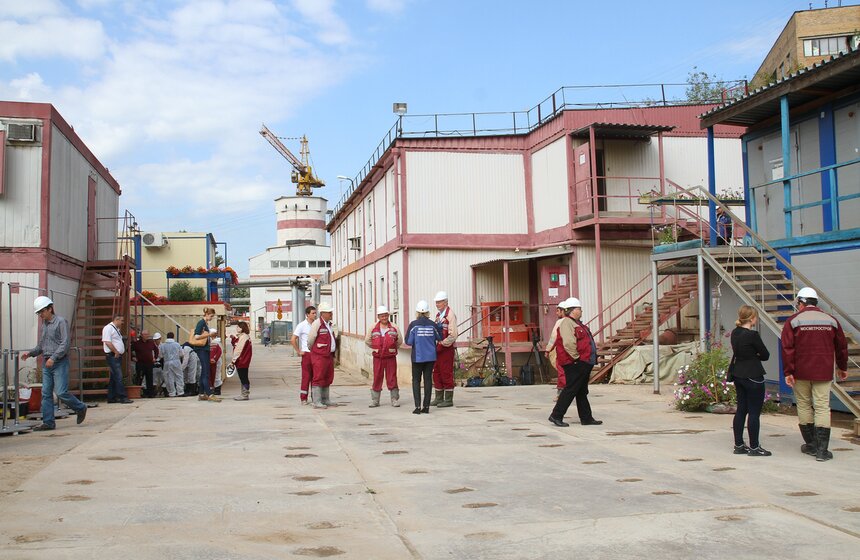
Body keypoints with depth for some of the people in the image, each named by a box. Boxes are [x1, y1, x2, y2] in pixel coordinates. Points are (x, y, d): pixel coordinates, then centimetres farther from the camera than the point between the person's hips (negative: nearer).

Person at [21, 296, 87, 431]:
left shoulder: (61, 322, -6)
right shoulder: (44, 325, 17)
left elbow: (65, 344, -14)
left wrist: (53, 358, -21)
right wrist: (30, 353, 6)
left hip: (60, 363, -7)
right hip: (47, 364, 7)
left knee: (61, 392, -11)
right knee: (46, 393, 2)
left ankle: (80, 408, 11)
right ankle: (48, 422, 5)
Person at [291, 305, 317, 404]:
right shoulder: (302, 325, -7)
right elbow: (293, 340, -11)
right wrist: (298, 351, -10)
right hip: (307, 353, -5)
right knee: (306, 376, -3)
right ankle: (303, 398, 3)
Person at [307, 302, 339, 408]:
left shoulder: (330, 324, 13)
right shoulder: (317, 324, -12)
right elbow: (310, 340, -7)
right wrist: (311, 350, 9)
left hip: (329, 355, 8)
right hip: (319, 356, -8)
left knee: (328, 379, 13)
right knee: (318, 379, -6)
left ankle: (325, 400, 23)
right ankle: (317, 402, -5)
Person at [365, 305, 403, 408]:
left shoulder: (394, 328, 2)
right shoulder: (373, 328, 3)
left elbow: (400, 340, 12)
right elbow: (367, 340, 15)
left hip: (390, 357, -1)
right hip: (377, 357, 1)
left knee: (392, 378, -1)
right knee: (377, 379, 4)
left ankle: (395, 399, 7)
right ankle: (375, 400, 11)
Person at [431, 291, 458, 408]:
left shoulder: (450, 315, -12)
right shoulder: (438, 314, 15)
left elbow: (453, 336, -18)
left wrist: (441, 345, -18)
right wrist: (435, 346, 9)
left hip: (447, 349, -8)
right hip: (438, 349, 8)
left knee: (447, 374, -4)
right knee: (437, 373, 10)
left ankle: (449, 400, 3)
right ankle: (439, 398, 19)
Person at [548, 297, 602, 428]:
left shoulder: (576, 323, 19)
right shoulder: (566, 323, -15)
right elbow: (568, 343, -26)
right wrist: (577, 357, -19)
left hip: (583, 363, 11)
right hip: (575, 363, -11)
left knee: (582, 392, 14)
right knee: (570, 390, -8)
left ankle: (586, 418, 20)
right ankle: (556, 416, -2)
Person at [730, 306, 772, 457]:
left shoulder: (735, 333, 6)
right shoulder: (752, 335, -18)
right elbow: (766, 355, -9)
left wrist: (752, 356, 1)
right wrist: (757, 356, 8)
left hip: (738, 375, 8)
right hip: (753, 376, -8)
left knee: (741, 410, 13)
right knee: (754, 412, 0)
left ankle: (739, 445, 18)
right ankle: (754, 447, 5)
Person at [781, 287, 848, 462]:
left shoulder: (793, 321, -3)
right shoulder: (831, 321, 6)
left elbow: (787, 348, -10)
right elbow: (841, 346, 14)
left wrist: (788, 372, -8)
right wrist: (843, 367, 28)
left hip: (801, 373, -1)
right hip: (823, 373, 1)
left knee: (804, 406, 12)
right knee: (822, 407, 0)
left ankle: (811, 445, 20)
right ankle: (822, 449, -6)